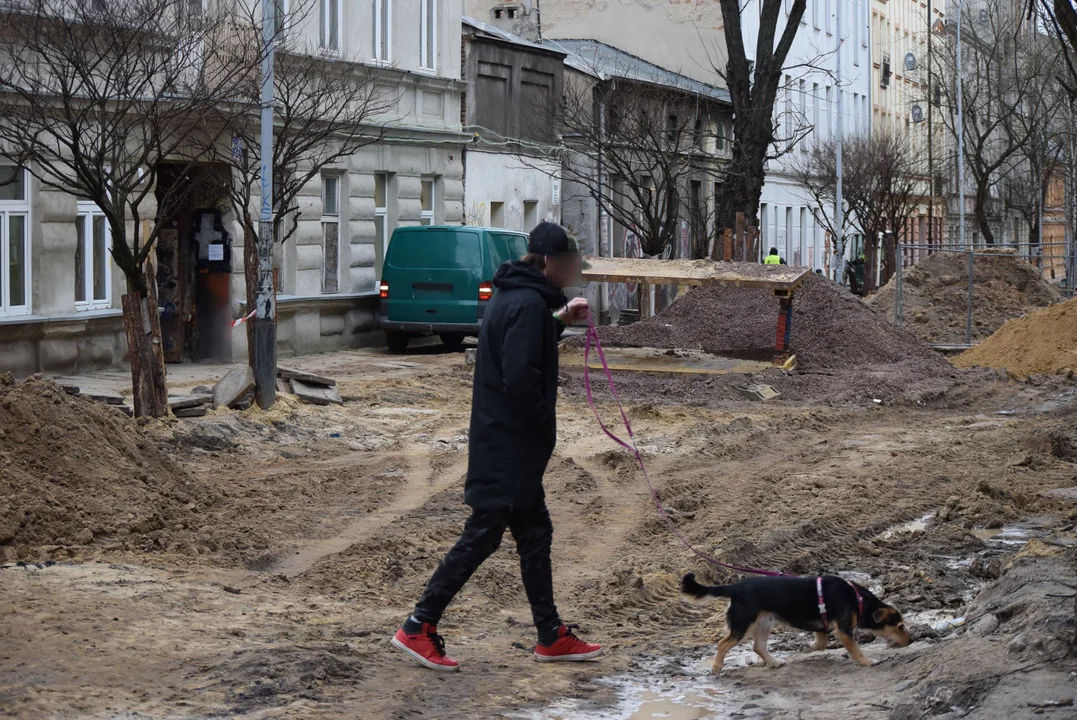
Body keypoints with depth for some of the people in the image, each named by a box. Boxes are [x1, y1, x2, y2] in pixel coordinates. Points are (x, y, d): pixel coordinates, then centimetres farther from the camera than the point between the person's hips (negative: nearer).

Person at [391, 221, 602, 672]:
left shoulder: (512, 296, 12)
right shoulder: (529, 303, -18)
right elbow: (520, 377, -25)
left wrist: (558, 320, 19)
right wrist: (544, 425, -12)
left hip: (504, 443, 10)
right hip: (509, 445, -10)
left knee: (535, 535, 14)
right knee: (482, 534, -4)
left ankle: (551, 637, 22)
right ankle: (419, 628, 2)